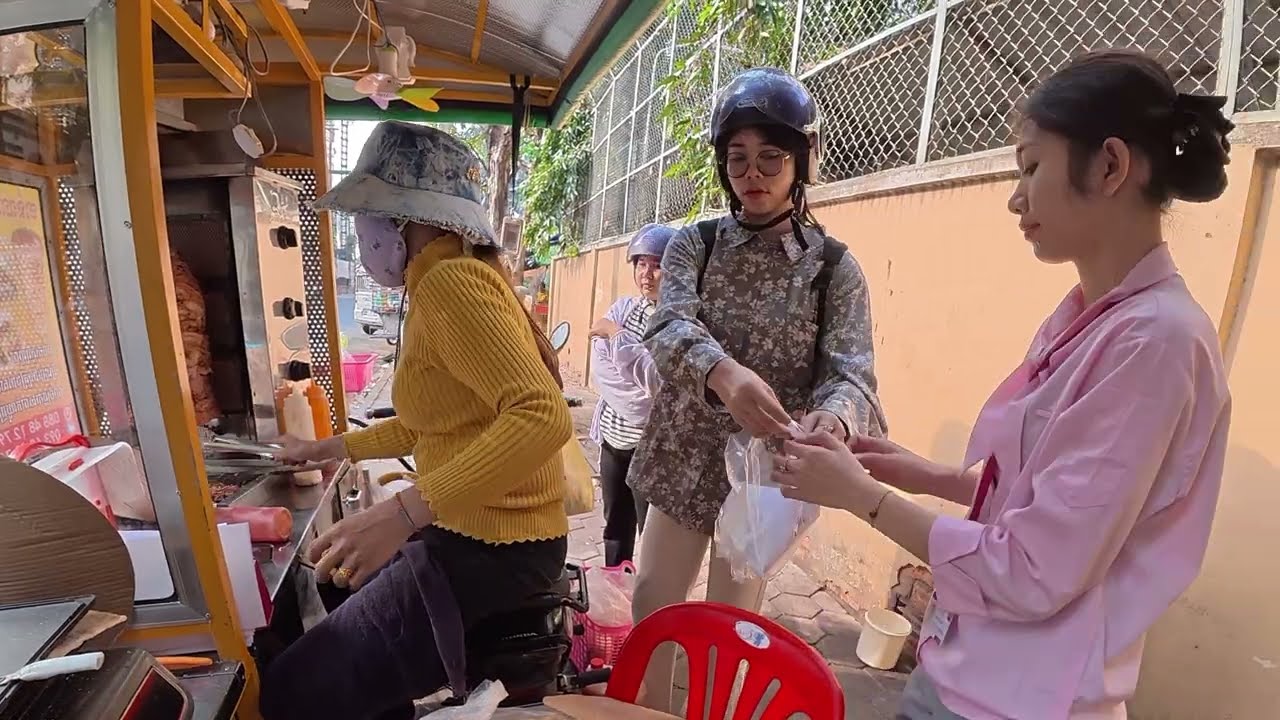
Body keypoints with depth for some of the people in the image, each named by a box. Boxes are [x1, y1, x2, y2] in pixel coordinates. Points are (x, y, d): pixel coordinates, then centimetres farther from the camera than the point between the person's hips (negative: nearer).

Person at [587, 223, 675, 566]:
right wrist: (647, 389, -15)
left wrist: (618, 336, -16)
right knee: (615, 527, 18)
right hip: (613, 436, 6)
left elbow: (663, 381, -22)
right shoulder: (623, 307, 6)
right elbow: (601, 366, -3)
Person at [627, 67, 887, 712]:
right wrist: (723, 373, -43)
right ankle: (647, 713, 43)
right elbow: (669, 327, -20)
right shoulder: (694, 243, -2)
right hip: (683, 460, 2)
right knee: (651, 606, 16)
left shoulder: (834, 267, -6)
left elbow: (851, 374, -16)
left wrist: (831, 418, -40)